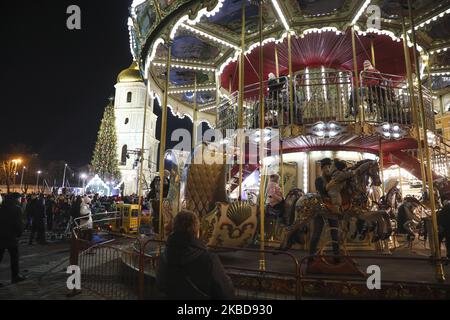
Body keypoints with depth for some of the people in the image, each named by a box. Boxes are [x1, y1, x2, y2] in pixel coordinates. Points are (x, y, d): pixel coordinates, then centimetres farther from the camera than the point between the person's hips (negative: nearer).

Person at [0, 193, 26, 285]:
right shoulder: (16, 208, -10)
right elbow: (19, 223, -13)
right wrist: (19, 232, 2)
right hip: (11, 236, -6)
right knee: (14, 256, 8)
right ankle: (15, 276, 16)